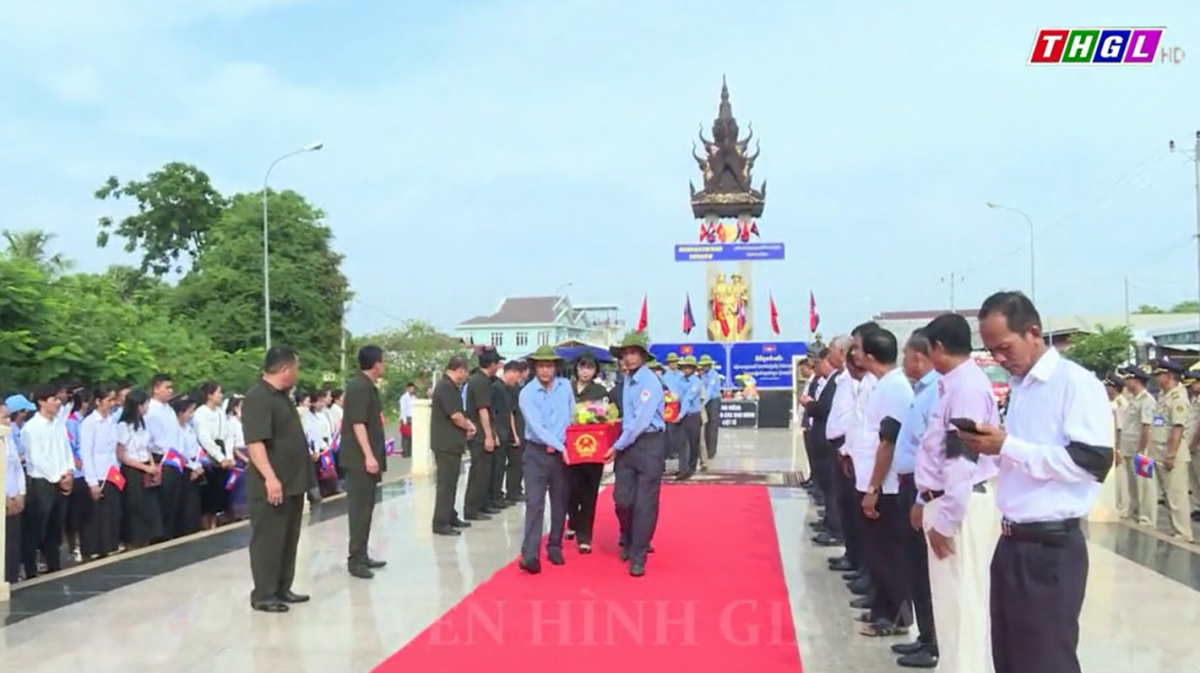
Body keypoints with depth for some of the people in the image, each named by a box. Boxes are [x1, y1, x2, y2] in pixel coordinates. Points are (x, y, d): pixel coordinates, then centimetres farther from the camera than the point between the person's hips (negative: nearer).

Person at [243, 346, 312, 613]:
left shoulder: (282, 396, 14)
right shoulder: (258, 397, -18)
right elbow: (254, 442, -26)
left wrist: (305, 455, 25)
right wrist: (270, 478, -31)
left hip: (292, 482, 10)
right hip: (271, 485, -10)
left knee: (288, 539, 15)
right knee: (268, 540, -2)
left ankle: (282, 589, 25)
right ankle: (263, 595, 6)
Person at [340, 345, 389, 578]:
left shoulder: (367, 386, 15)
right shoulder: (360, 387, -15)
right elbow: (357, 423, -21)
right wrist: (369, 456, -24)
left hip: (366, 458, 10)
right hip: (360, 459, -10)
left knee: (366, 507, 14)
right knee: (360, 508, -7)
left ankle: (362, 555, 21)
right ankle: (355, 559, -3)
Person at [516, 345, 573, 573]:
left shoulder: (565, 386, 2)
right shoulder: (527, 393, -10)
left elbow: (572, 416, 10)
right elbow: (537, 427, -18)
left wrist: (564, 445, 1)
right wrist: (560, 446, -23)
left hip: (561, 453, 3)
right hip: (537, 453, -3)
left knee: (560, 503, 10)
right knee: (534, 503, -10)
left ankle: (554, 547, 24)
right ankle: (530, 555, -16)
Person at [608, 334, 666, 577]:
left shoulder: (650, 381, -14)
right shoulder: (625, 380, 10)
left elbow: (642, 421, -18)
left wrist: (617, 446, -13)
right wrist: (619, 445, 5)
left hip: (650, 444, -6)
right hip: (627, 443, 6)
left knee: (645, 504, -1)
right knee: (622, 500, 4)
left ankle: (638, 557, 9)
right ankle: (628, 541, 31)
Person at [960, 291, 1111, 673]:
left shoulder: (1076, 382, -12)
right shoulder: (1018, 387, 14)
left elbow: (1094, 462, -22)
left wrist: (1007, 446, -21)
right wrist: (987, 449, 6)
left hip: (1051, 547, -8)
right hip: (1012, 542, 8)